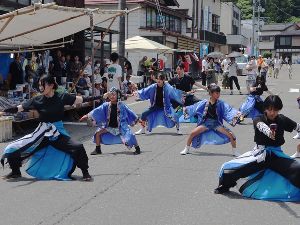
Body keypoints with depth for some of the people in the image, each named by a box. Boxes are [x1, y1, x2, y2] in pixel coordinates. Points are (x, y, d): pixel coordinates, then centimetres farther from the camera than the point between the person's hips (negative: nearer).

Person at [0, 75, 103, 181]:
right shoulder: (37, 100, -5)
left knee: (78, 148, -25)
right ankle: (15, 172, 23)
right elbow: (18, 108, -2)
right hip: (42, 133, 2)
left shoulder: (62, 97, -8)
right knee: (12, 149, -5)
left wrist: (96, 97, -2)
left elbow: (79, 100, -1)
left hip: (58, 133, -2)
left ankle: (85, 172, 1)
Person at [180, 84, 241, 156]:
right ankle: (186, 149, 10)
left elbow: (229, 110, -15)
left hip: (217, 124, 0)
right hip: (206, 123, 0)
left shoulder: (221, 104, -6)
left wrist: (236, 114, -30)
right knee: (192, 133, -13)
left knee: (231, 135, -13)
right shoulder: (205, 103, -5)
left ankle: (234, 151, 9)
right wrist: (186, 110, 3)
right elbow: (194, 107, 4)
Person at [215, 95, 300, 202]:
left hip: (277, 154, 1)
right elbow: (261, 126, -37)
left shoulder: (282, 120, -2)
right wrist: (269, 132, -61)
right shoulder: (259, 120, -12)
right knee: (227, 168, -13)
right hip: (259, 154, -1)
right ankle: (225, 186, 20)